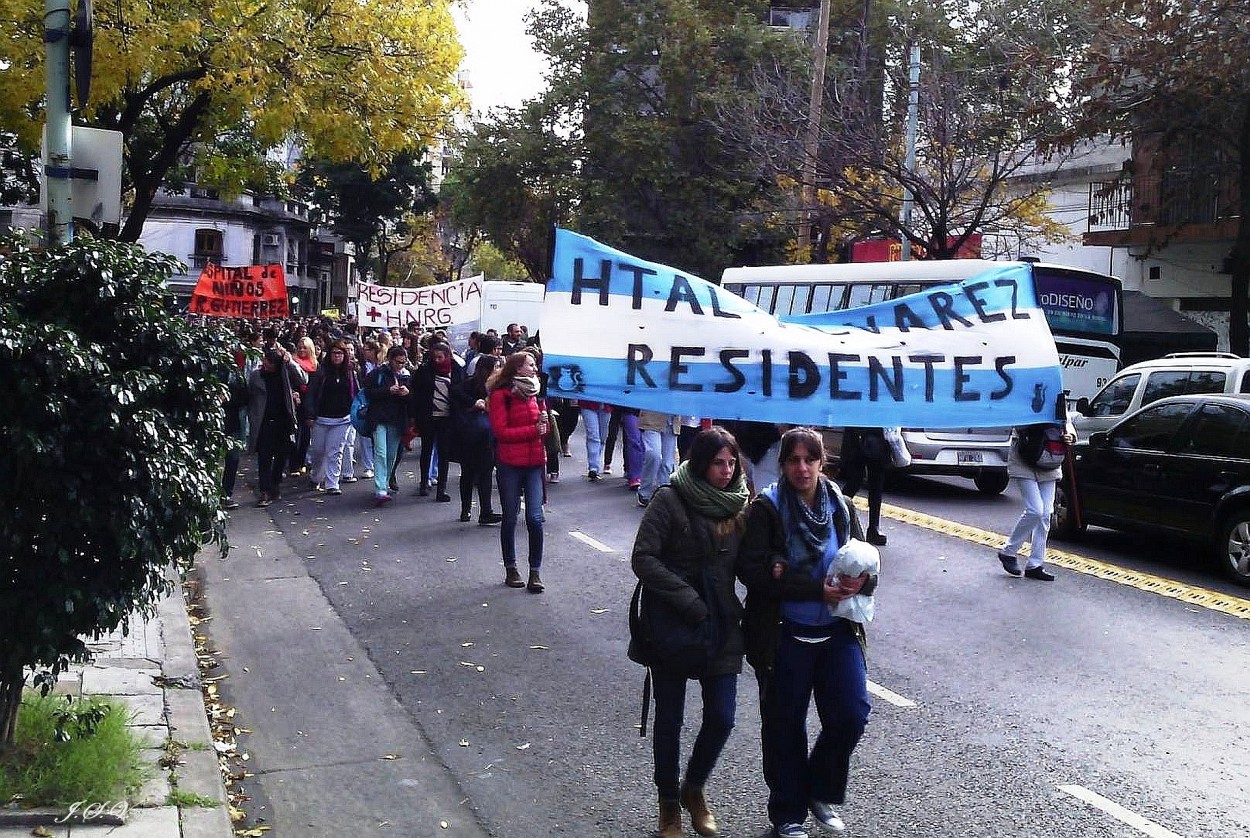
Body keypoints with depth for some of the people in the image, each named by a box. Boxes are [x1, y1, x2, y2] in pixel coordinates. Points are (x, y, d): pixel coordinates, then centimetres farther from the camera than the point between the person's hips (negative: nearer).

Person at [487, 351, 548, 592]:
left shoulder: (533, 393, 12)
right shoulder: (501, 395, -7)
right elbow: (501, 431, -13)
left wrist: (544, 423, -2)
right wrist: (533, 430, -14)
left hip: (534, 462, 4)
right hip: (510, 465, -4)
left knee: (535, 518, -5)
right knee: (510, 518, 7)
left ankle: (535, 572, 2)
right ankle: (511, 570, 20)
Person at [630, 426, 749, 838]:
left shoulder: (740, 503, 2)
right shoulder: (670, 500, -11)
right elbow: (643, 559, -16)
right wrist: (690, 602, -21)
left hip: (722, 626, 3)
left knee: (722, 717, 1)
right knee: (670, 718, 9)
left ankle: (694, 788, 29)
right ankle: (669, 803, 28)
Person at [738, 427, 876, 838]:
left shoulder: (839, 506, 4)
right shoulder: (766, 509, -9)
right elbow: (753, 570, -19)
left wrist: (861, 580, -18)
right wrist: (818, 590, -23)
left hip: (837, 632, 3)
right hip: (784, 636, -3)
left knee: (851, 714, -3)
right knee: (785, 726, 8)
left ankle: (821, 790, 24)